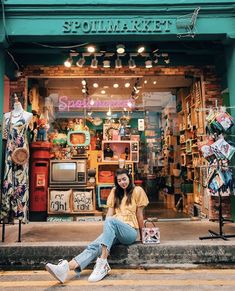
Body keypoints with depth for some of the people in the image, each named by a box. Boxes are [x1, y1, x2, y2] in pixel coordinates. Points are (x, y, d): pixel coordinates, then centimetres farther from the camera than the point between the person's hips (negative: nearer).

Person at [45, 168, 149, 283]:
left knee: (111, 220, -35)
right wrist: (107, 231, -9)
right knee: (94, 246, -25)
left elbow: (139, 214, 5)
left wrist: (142, 235, 9)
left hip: (131, 231, -4)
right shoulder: (115, 191, 16)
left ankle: (103, 262, -40)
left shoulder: (137, 191, 3)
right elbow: (110, 212, 6)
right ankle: (65, 267, -45)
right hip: (115, 231, 4)